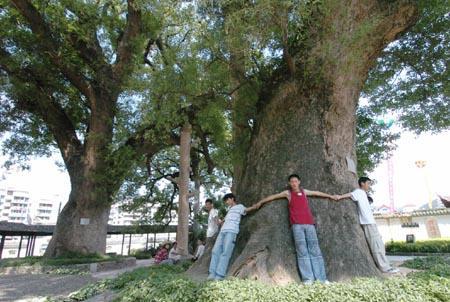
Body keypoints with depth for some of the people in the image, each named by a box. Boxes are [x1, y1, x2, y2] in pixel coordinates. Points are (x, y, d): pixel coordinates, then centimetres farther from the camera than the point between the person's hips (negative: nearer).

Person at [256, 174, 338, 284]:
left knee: (315, 250, 0)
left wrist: (330, 196, 45)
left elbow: (317, 193, 32)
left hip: (309, 224, 3)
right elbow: (273, 196, 16)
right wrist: (261, 202, 23)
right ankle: (307, 279, -5)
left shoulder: (304, 191, 17)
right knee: (302, 251, -6)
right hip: (297, 225, -3)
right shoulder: (288, 193, 9)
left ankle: (321, 278, 2)